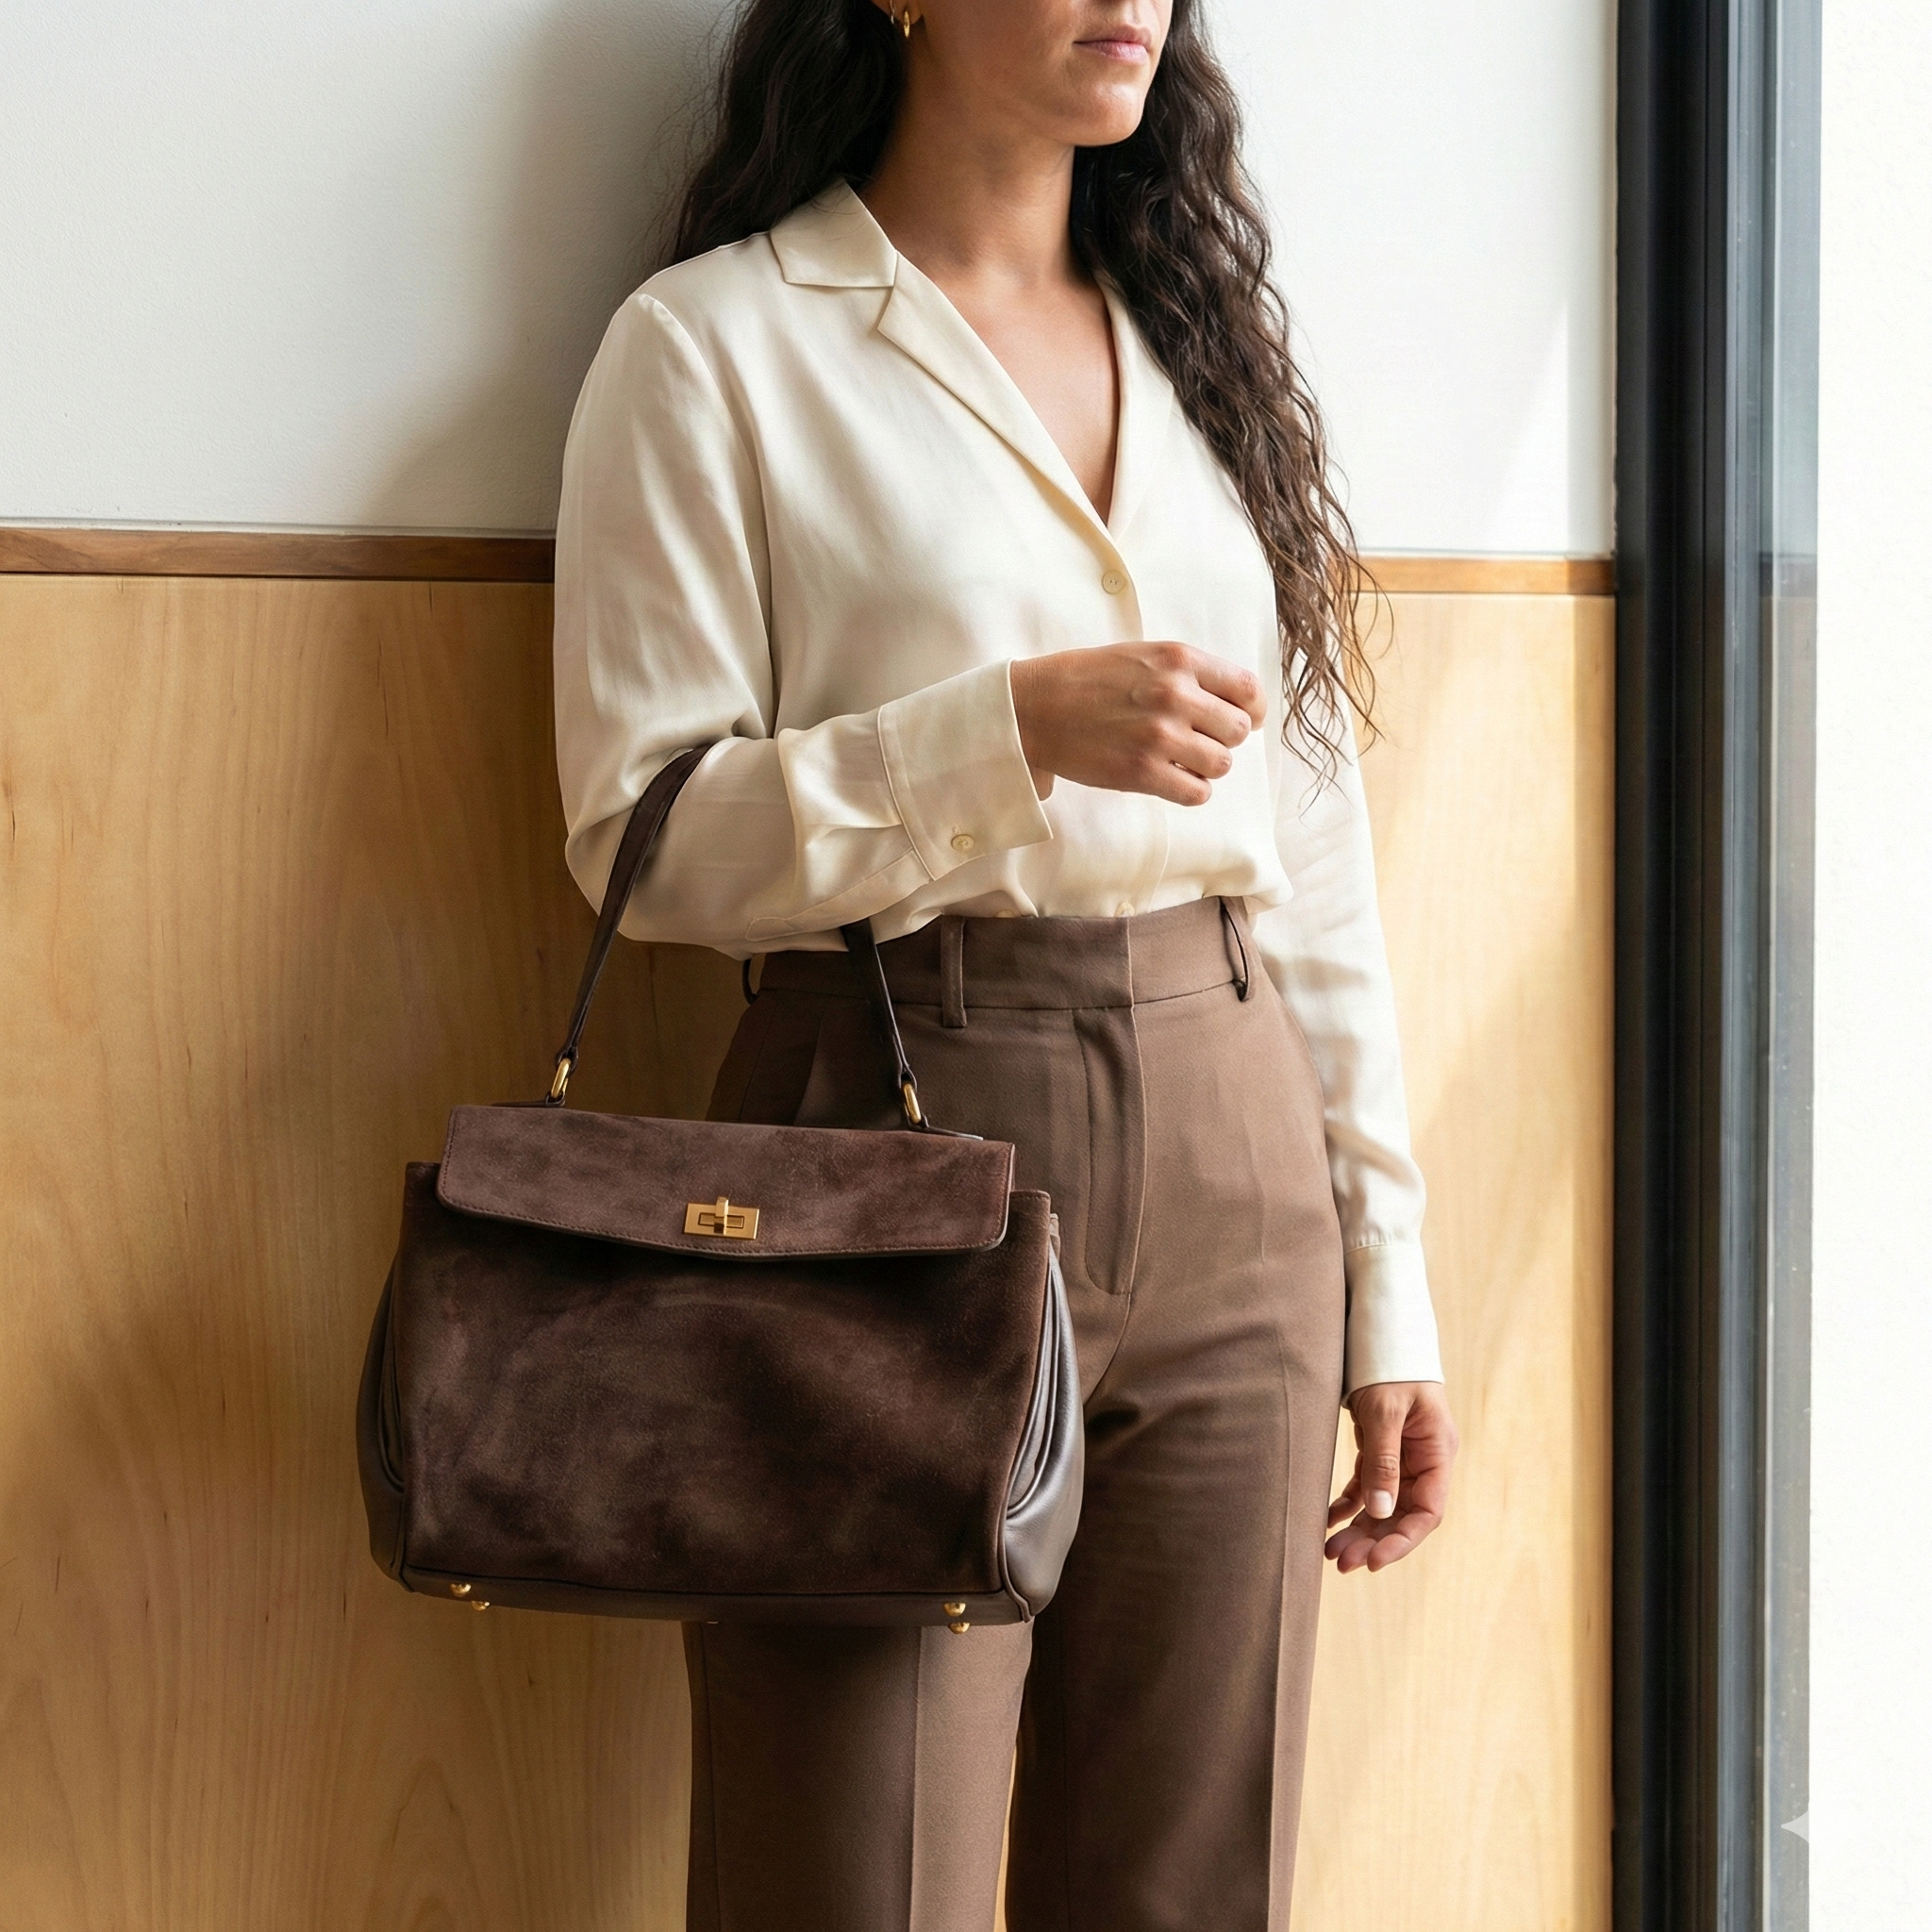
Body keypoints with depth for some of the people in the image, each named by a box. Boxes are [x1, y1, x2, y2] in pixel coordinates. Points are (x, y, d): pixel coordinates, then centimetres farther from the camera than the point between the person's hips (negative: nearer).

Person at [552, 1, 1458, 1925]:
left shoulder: (1204, 346, 16)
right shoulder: (715, 345, 0)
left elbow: (1318, 854, 14)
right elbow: (645, 838, -6)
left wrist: (1386, 1289, 11)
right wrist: (1023, 727, -19)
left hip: (1232, 1177, 5)